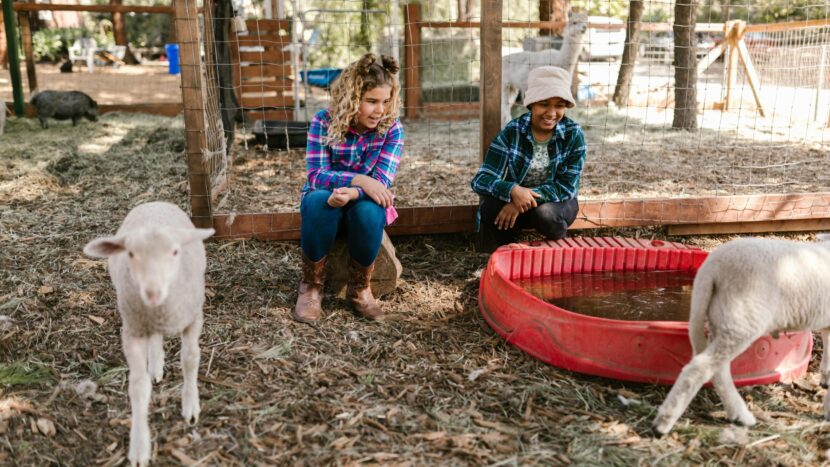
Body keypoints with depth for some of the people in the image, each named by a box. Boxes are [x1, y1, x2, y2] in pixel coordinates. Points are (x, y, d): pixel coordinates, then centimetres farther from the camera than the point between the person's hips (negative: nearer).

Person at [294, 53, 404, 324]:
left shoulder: (392, 128, -13)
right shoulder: (324, 121, -15)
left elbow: (381, 182, -22)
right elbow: (316, 176, -22)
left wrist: (352, 193, -43)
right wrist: (360, 180, -37)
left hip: (364, 207, 1)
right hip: (325, 209, 0)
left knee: (369, 209, -36)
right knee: (318, 200, -36)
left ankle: (360, 288, -12)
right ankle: (312, 286, -16)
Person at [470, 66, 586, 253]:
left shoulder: (573, 134, -15)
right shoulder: (512, 132, -16)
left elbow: (567, 186, -19)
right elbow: (482, 179, -21)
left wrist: (526, 199, -33)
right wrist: (513, 191, -43)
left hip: (555, 202, 0)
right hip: (514, 200, 1)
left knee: (545, 213, -34)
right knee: (490, 209, -30)